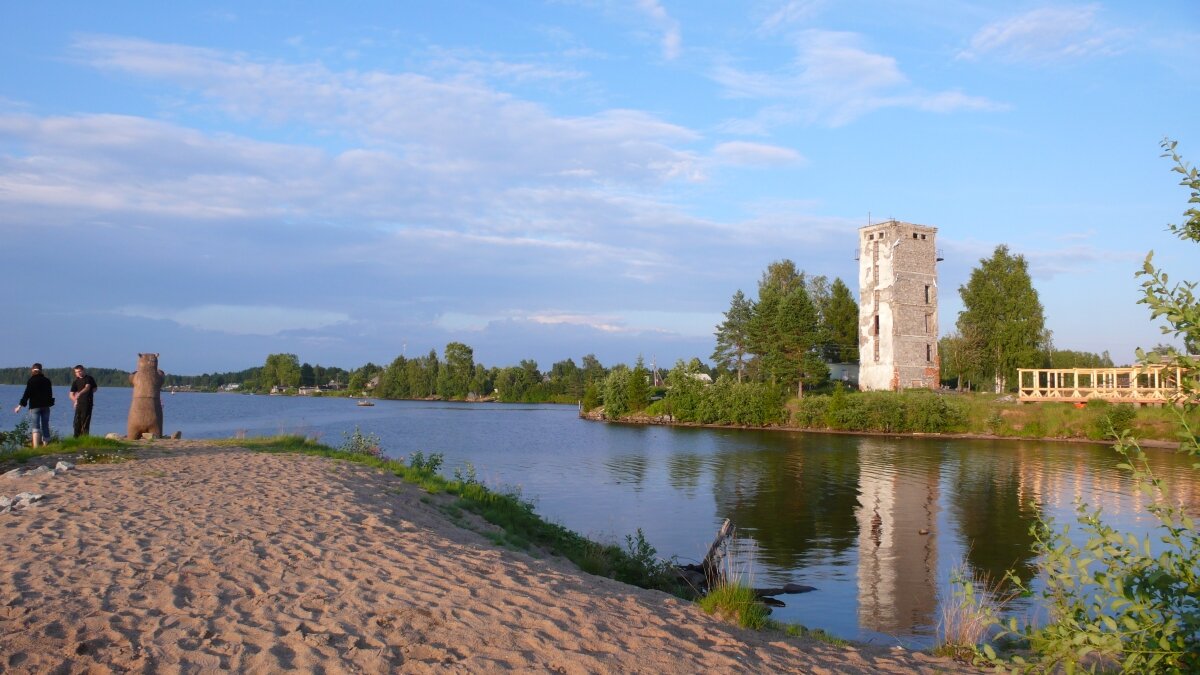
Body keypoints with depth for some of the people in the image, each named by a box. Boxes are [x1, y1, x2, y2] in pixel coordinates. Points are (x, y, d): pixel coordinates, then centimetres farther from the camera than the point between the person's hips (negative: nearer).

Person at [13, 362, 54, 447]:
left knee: (36, 426, -10)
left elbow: (26, 394, -10)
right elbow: (50, 394, 15)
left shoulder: (31, 380, -6)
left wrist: (20, 405, -7)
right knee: (45, 427, 11)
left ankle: (35, 447, -24)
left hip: (35, 406, -4)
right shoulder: (47, 380, 9)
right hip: (46, 406, 4)